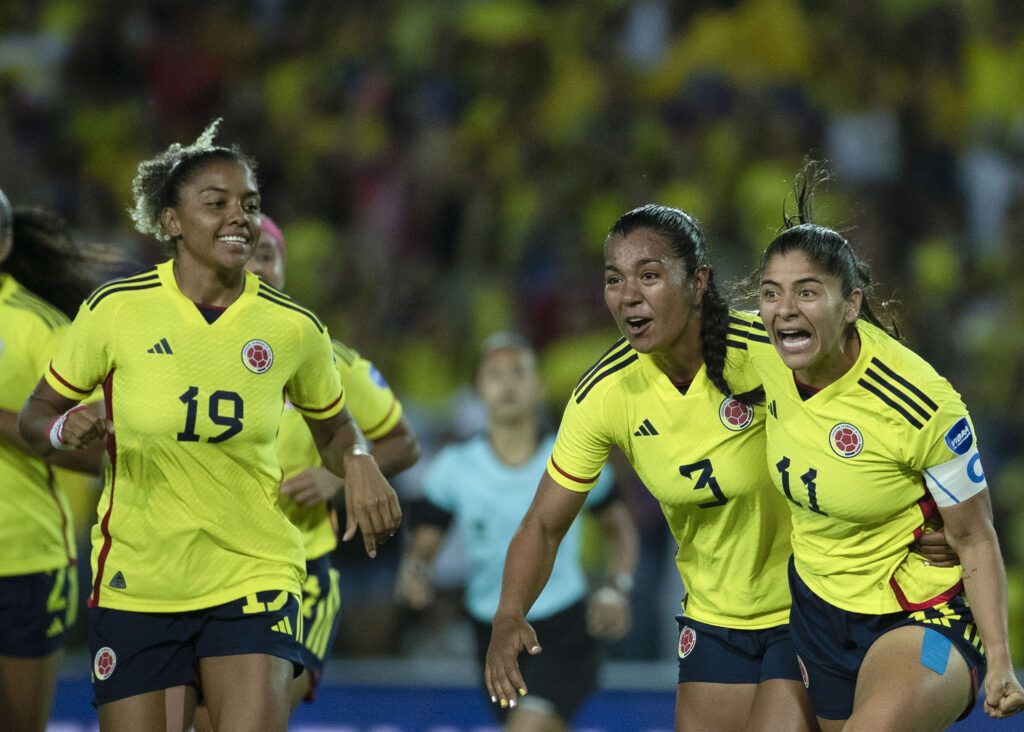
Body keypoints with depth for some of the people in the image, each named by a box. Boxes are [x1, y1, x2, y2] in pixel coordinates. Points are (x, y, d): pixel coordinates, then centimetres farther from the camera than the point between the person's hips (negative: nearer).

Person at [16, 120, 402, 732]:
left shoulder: (294, 328, 0)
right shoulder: (115, 310, -5)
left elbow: (333, 428, 17)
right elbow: (37, 415, 6)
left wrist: (359, 463, -5)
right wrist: (65, 431, -17)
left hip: (254, 576, 0)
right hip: (135, 583, 0)